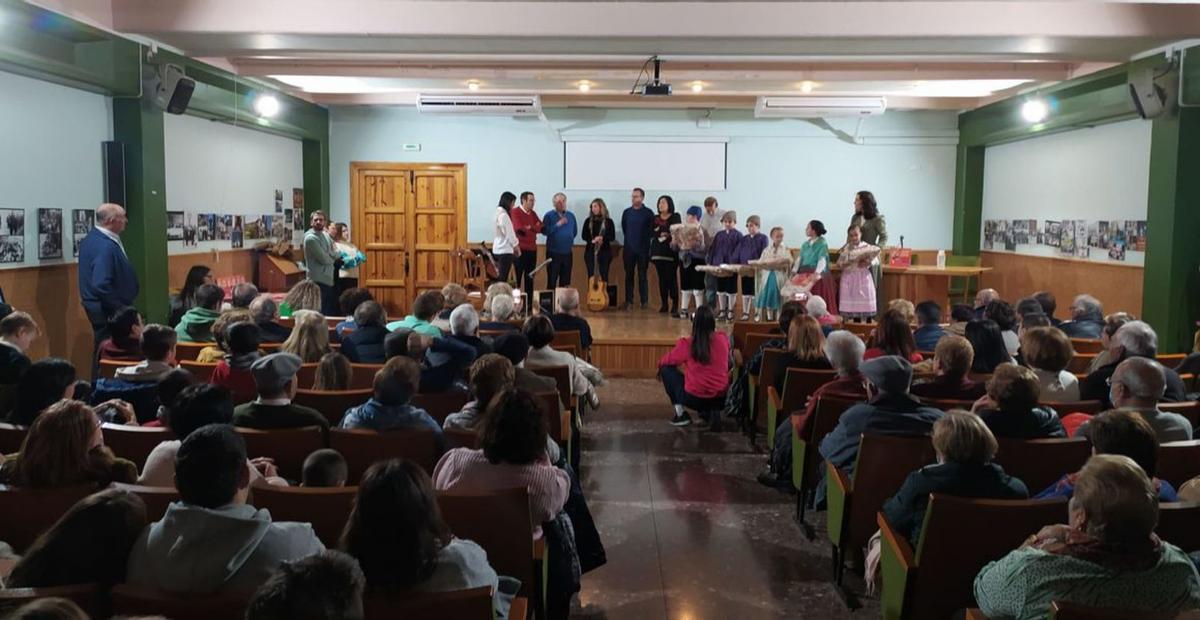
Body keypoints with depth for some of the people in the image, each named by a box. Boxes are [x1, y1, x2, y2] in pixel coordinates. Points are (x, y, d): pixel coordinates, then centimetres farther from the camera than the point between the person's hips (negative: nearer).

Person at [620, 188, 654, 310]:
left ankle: (644, 301, 4)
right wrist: (629, 239, 12)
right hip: (629, 248, 3)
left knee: (642, 276, 0)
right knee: (628, 275, 4)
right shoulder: (626, 212, 7)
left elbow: (651, 230, 1)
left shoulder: (648, 213, -1)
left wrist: (644, 240, 0)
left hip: (643, 249, -3)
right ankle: (629, 301, 9)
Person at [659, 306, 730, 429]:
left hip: (694, 398, -4)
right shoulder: (723, 339, -3)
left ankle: (681, 414, 12)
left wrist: (660, 364, 26)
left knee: (667, 369, 15)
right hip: (721, 399, 4)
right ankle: (712, 412, 13)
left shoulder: (686, 344, -12)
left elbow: (665, 362, 4)